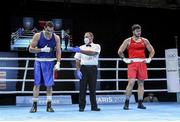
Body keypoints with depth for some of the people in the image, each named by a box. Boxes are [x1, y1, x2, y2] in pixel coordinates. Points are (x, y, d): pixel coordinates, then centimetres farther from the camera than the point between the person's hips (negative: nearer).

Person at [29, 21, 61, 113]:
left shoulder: (56, 37, 0)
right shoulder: (38, 36, -5)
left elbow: (58, 51, -1)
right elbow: (31, 49, -6)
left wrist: (58, 63, -13)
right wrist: (42, 50, -19)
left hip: (50, 62, 1)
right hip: (39, 61, -1)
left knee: (49, 84, 2)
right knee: (37, 84, 1)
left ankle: (49, 105, 9)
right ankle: (34, 105, 9)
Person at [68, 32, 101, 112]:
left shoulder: (96, 46, 4)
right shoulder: (81, 47, 11)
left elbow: (91, 53, -18)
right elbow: (77, 60, 8)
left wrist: (79, 50, -26)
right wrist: (78, 70, -6)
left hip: (93, 68, -1)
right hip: (83, 68, 1)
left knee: (92, 88, 3)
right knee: (82, 88, -1)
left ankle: (94, 106, 11)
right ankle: (81, 107, 5)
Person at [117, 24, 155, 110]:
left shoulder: (144, 41, 12)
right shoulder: (128, 41, 3)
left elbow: (152, 51, 20)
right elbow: (120, 51, 4)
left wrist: (149, 59, 8)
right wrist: (125, 60, -2)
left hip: (142, 64, 3)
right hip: (132, 64, -3)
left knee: (141, 83, 4)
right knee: (131, 82, -13)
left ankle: (140, 103, 10)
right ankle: (126, 103, -5)